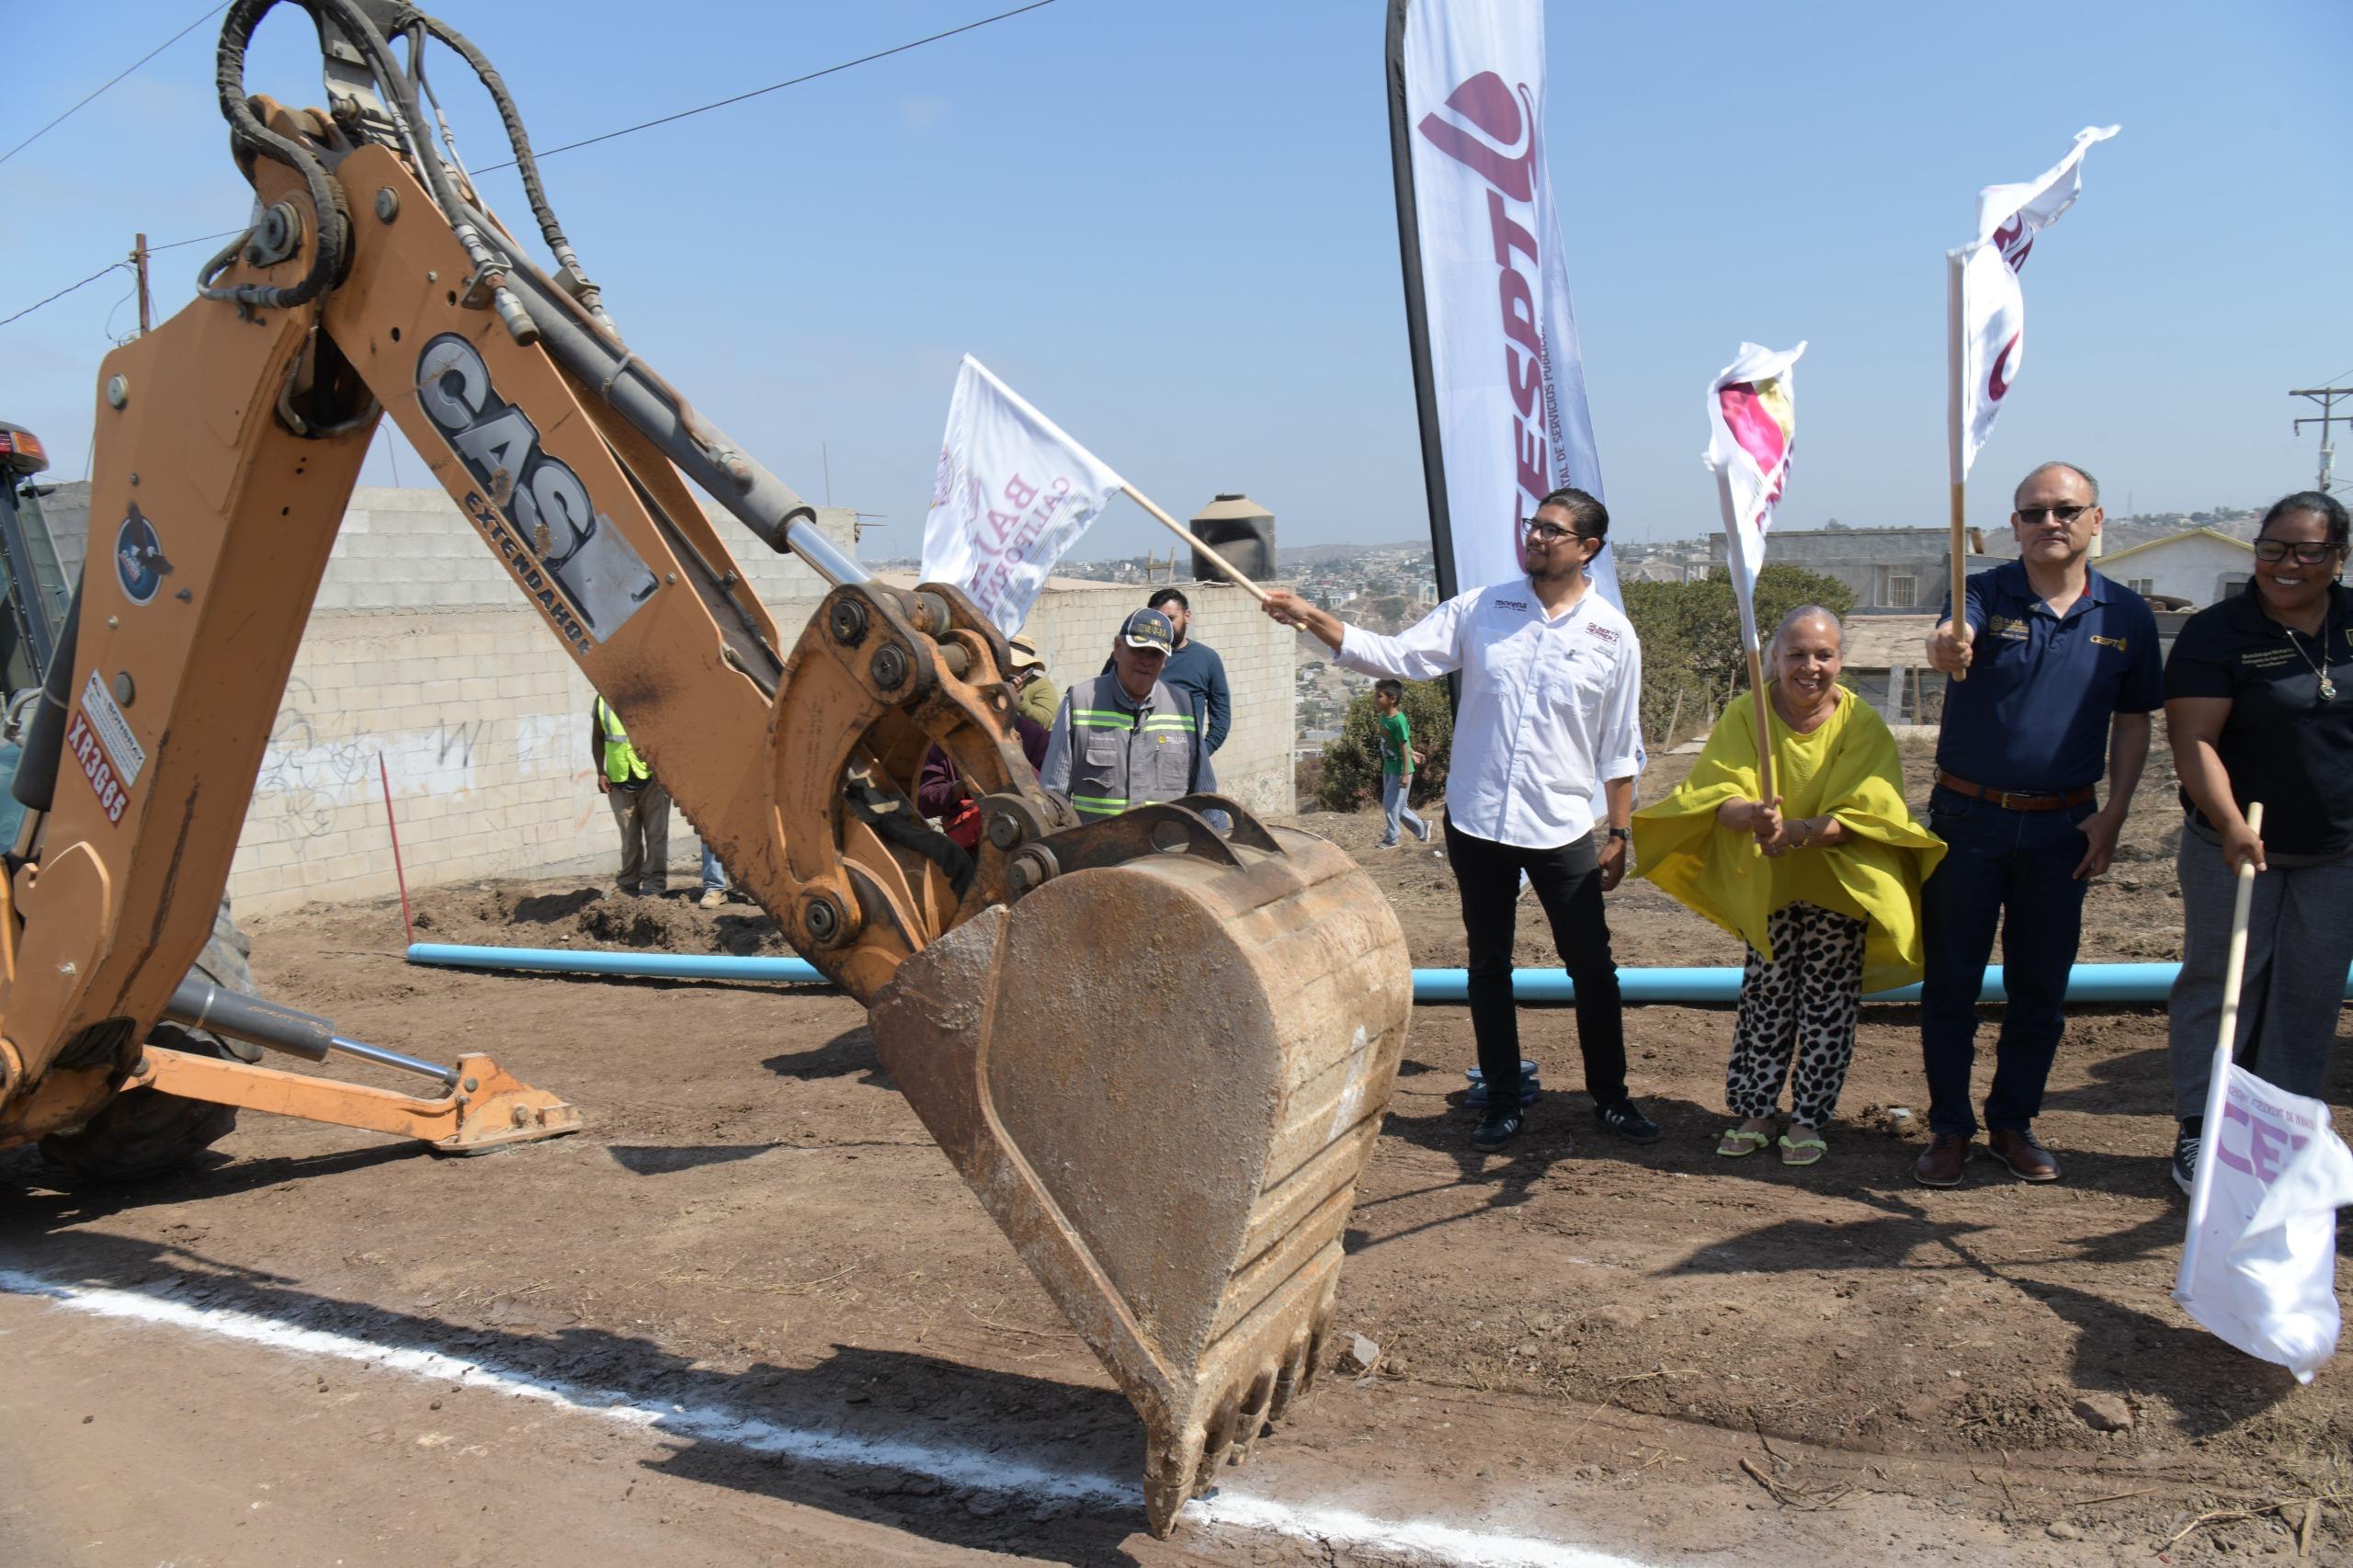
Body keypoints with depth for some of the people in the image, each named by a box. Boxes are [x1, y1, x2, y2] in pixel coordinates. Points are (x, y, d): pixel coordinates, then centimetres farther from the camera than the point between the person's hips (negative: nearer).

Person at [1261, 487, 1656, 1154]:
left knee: (1592, 966, 4)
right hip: (1477, 823, 1)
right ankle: (1502, 1102, 24)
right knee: (1488, 966, 11)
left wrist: (1619, 834, 3)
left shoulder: (1612, 635, 0)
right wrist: (1309, 618, -14)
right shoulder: (1480, 609, 2)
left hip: (1562, 830, -1)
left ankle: (1611, 1098, 22)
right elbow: (1394, 655, -4)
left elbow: (1618, 749, 5)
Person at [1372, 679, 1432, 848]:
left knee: (1390, 804, -1)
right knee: (1397, 805, 14)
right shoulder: (1382, 716, 0)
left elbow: (1403, 747, -21)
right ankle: (1421, 828, 29)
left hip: (1399, 770, -8)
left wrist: (1405, 774, -19)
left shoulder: (1398, 721, -24)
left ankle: (1391, 839, 14)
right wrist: (1412, 752, 24)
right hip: (1388, 768, 8)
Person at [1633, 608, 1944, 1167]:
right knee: (1764, 999, 3)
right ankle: (1753, 1113, 15)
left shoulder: (1862, 723, -10)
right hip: (1765, 886, 0)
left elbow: (1866, 814, -17)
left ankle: (1808, 1119, 17)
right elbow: (1718, 795, -15)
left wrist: (1800, 831, -35)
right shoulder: (1744, 714, -8)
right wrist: (1751, 815, -39)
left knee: (1827, 1007, 4)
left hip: (1841, 887, 0)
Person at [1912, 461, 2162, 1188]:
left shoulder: (2127, 615, 1)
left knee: (2041, 987, 10)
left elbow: (2134, 721, 9)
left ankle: (2014, 1122, 26)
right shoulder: (1985, 595, -6)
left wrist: (2112, 815, 0)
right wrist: (1947, 649, -54)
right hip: (1967, 818, -2)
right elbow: (1950, 640, -30)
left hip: (2062, 827, 2)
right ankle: (1949, 1127, 17)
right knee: (1951, 981, 4)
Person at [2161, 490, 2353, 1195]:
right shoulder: (2217, 632, -10)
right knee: (2218, 985, 3)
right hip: (2236, 848, -4)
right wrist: (2230, 824, -30)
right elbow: (2193, 740, -18)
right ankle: (2200, 1132, 13)